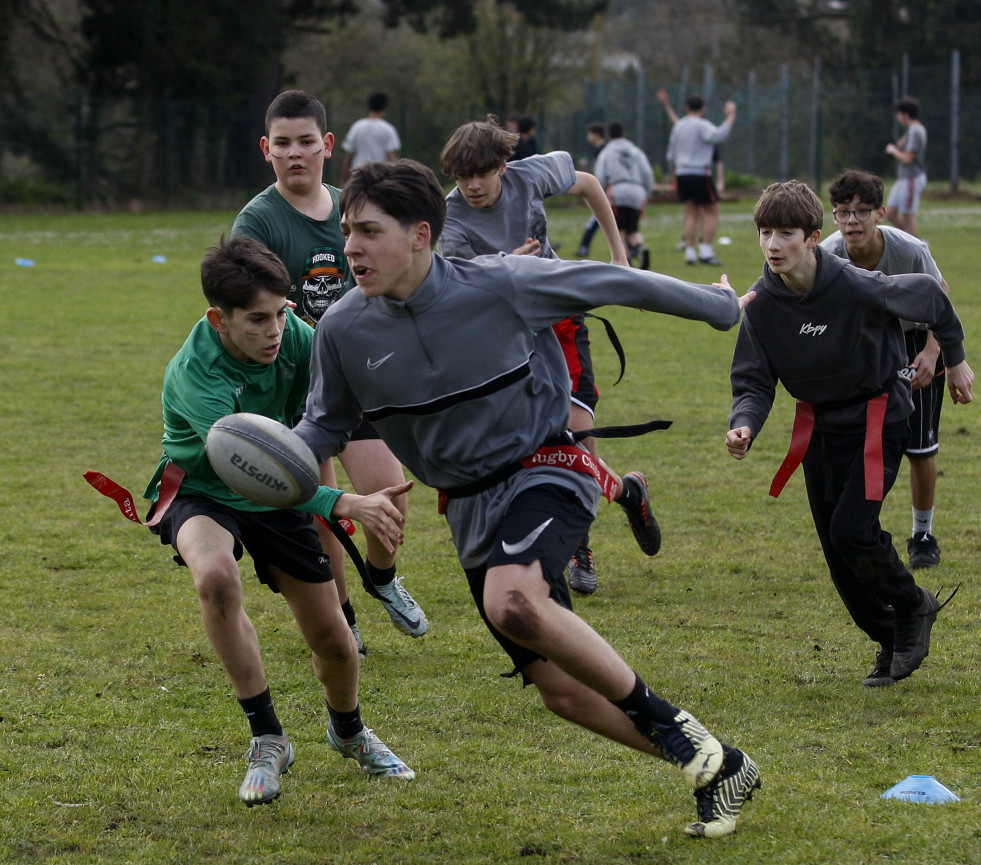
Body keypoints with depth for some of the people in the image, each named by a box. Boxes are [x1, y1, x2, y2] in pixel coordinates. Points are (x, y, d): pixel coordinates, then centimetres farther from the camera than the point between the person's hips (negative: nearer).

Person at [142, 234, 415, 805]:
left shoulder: (294, 336, -20)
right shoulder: (194, 374, -35)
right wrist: (345, 504, -58)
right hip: (202, 494, -4)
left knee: (332, 636, 5)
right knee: (216, 576, -37)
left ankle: (349, 731, 42)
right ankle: (268, 739, -22)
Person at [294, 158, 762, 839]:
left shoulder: (501, 285, -18)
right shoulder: (345, 330, -7)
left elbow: (612, 284, -6)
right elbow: (326, 425, 8)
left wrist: (720, 308, 6)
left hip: (544, 471, -5)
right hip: (471, 508, 5)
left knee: (511, 602, -35)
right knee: (562, 688, 3)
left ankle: (663, 720, -17)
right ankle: (717, 768, 20)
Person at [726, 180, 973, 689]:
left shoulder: (857, 288, -26)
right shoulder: (763, 304, -13)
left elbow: (928, 296, -9)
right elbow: (754, 382, -7)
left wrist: (955, 359, 6)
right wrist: (743, 426, -29)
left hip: (878, 418, -5)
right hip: (819, 426, 5)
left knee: (851, 531, -18)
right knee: (837, 550, 4)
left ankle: (913, 606, 10)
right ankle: (892, 643, 22)